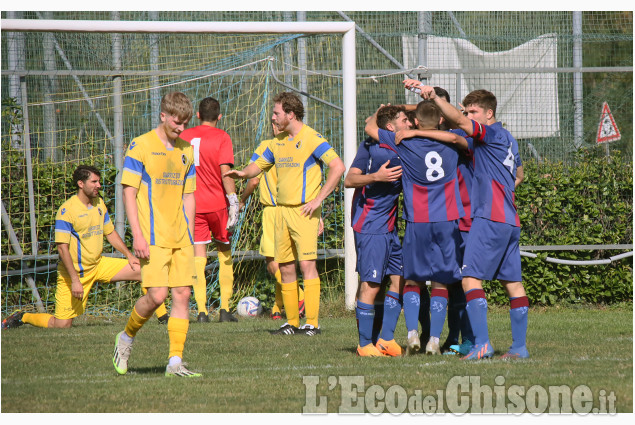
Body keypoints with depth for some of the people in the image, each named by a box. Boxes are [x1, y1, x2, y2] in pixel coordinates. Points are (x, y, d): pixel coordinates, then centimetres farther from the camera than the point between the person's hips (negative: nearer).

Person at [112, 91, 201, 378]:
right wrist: (137, 234, -13)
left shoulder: (186, 151, 14)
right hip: (153, 237, -6)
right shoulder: (140, 147, -4)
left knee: (183, 294, -2)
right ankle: (126, 337, 14)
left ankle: (175, 362, 0)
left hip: (180, 236, 6)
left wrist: (190, 236, 14)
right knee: (157, 295, -13)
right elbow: (128, 192, -6)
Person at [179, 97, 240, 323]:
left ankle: (202, 310, -9)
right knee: (225, 254, 12)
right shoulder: (221, 137, -5)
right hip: (217, 203, -2)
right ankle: (225, 309, 7)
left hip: (192, 204, 2)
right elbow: (225, 171, -14)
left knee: (198, 256, 1)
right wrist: (233, 201, -13)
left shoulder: (184, 136, 6)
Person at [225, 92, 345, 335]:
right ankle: (292, 322, 12)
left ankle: (312, 323, -11)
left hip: (304, 211, -7)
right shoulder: (277, 142, 14)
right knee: (285, 268, 6)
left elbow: (338, 167, -15)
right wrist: (243, 173, 0)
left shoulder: (311, 139, -9)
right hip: (281, 210, 7)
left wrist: (318, 199, -16)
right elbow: (259, 165, 24)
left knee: (307, 264, -12)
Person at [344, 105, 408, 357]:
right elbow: (349, 180, -11)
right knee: (371, 284, -8)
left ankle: (386, 339, 10)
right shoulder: (370, 147, -8)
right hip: (369, 226, -8)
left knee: (400, 279, 4)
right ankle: (365, 344, -2)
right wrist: (376, 176, -25)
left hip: (389, 227, 8)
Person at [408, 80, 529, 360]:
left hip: (489, 218, -10)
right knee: (512, 283, 8)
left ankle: (482, 343, -20)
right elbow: (517, 175, 34)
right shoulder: (508, 140, 19)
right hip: (510, 221, 10)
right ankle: (519, 346, 7)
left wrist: (433, 96, -27)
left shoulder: (493, 133, -7)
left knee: (471, 277, -11)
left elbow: (459, 121, -21)